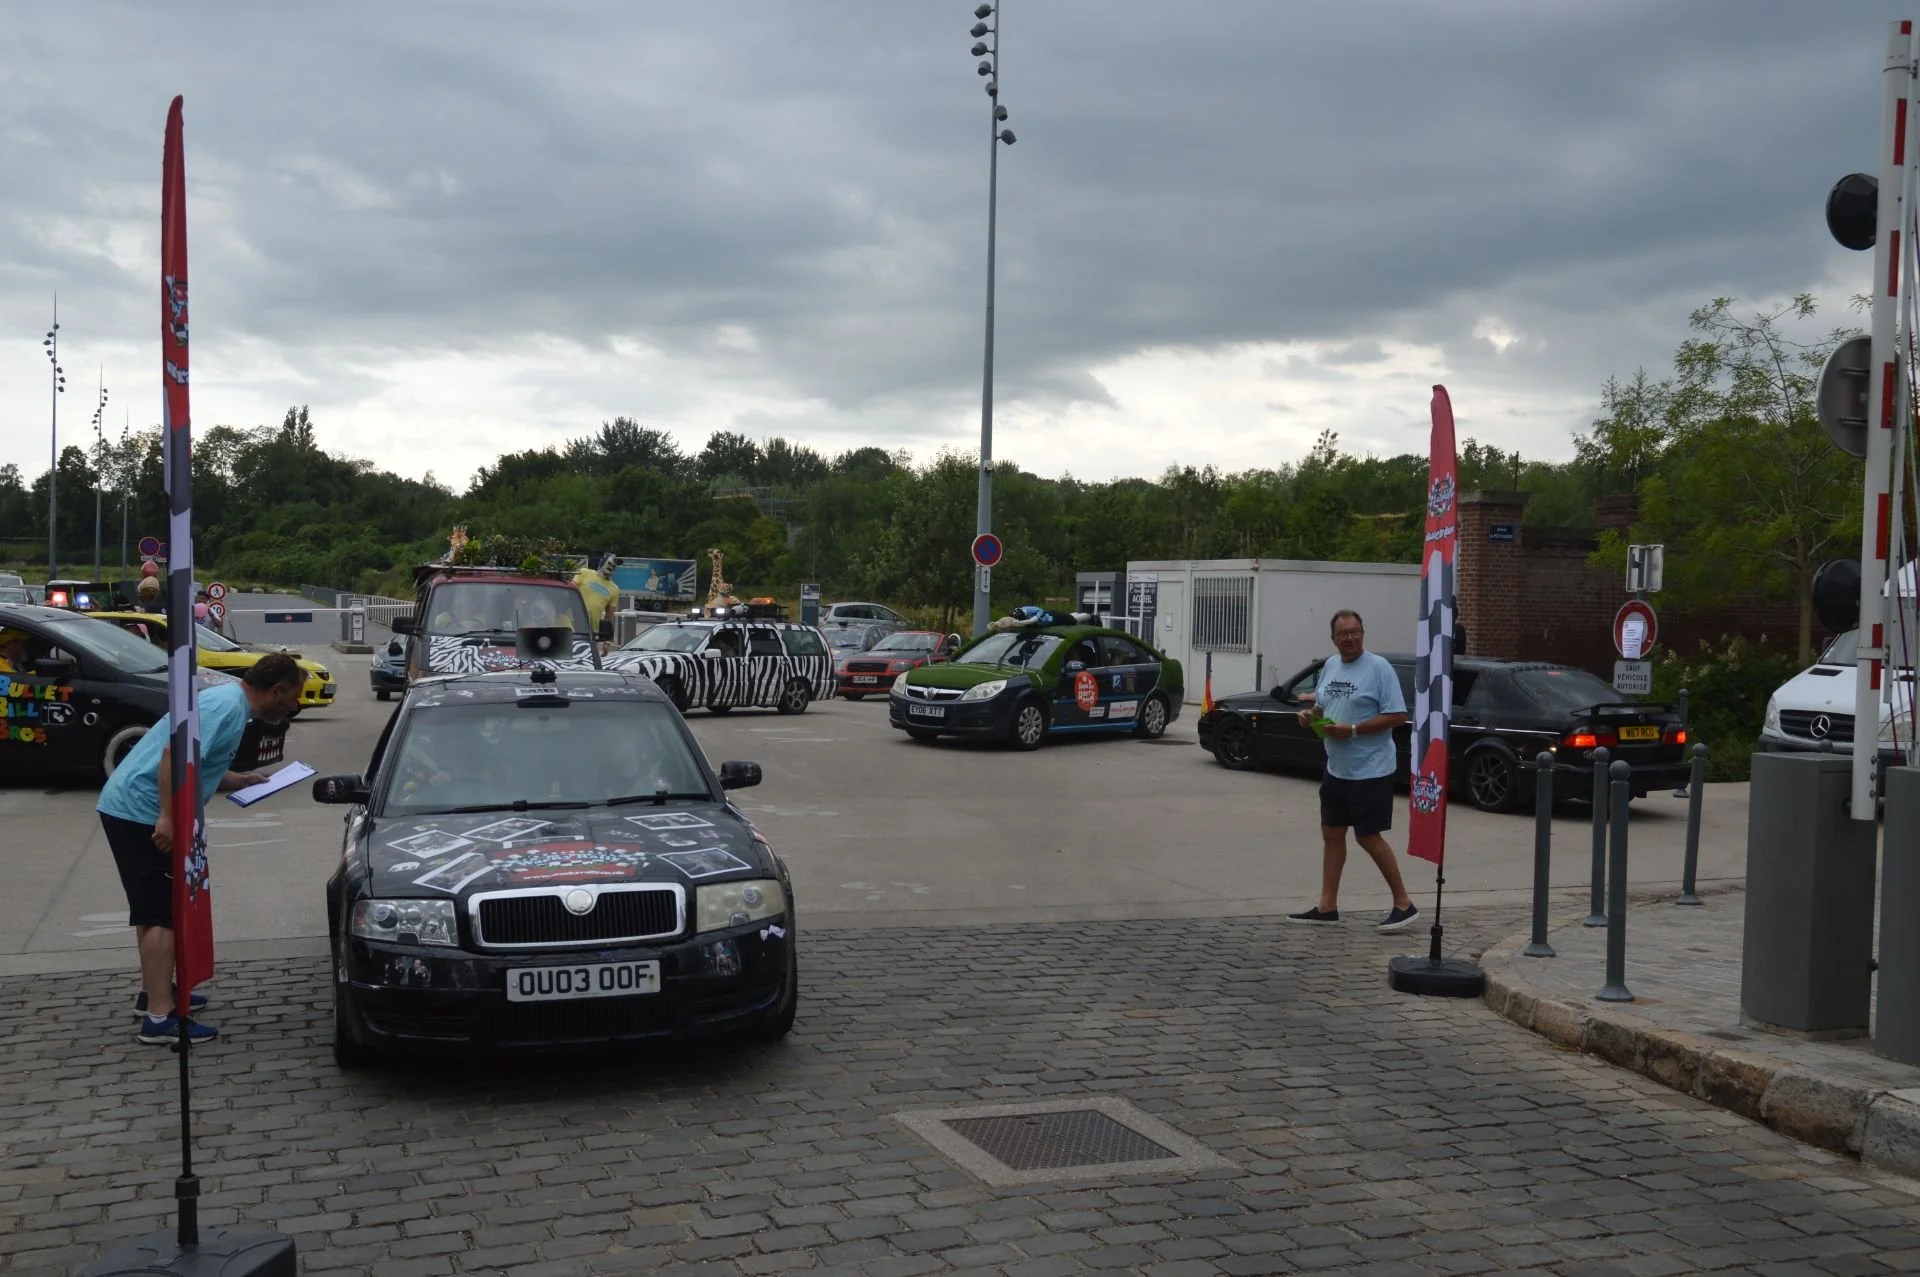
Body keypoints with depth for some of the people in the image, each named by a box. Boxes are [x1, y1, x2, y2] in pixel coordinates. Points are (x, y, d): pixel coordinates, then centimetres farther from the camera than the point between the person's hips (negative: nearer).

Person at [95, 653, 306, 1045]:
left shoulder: (228, 700, 14)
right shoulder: (228, 707, -18)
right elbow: (174, 753, -29)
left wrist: (240, 781, 22)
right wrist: (168, 817, -31)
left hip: (132, 807, 11)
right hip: (141, 811, -11)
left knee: (156, 908, 21)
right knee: (162, 913, -10)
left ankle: (154, 993, 33)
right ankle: (159, 1018, -9)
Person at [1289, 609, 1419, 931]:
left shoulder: (1379, 667, -13)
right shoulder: (1330, 666, 10)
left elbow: (1397, 715, -17)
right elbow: (1321, 704, 22)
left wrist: (1353, 730, -22)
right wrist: (1309, 715, -2)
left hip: (1370, 771, -8)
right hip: (1336, 769, 8)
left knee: (1368, 837, -4)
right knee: (1332, 834, 10)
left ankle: (1404, 903, 9)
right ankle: (1327, 906, 18)